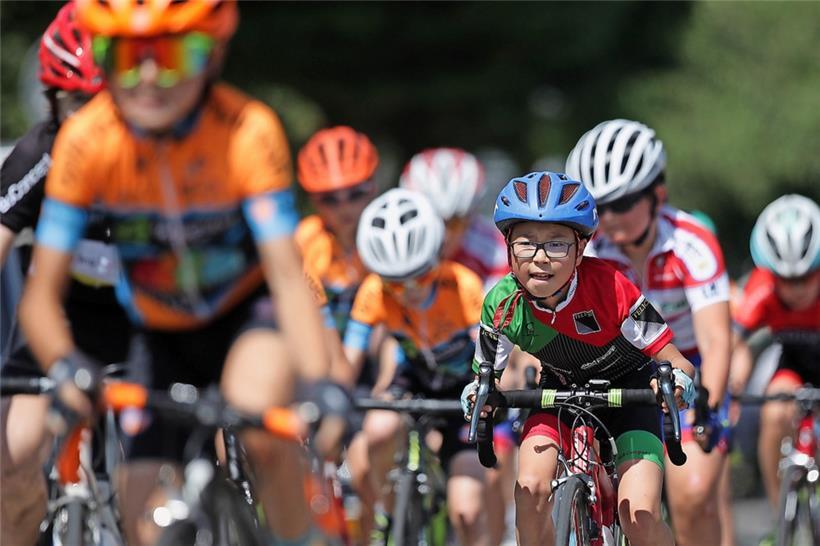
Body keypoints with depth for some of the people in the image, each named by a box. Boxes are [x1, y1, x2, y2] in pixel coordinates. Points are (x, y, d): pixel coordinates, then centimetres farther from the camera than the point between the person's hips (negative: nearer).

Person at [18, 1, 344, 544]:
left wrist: (319, 385, -50)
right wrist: (64, 364, -46)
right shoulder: (84, 141, -25)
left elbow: (287, 272, -34)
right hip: (161, 331, 2)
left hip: (248, 309, -2)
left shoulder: (249, 131, -30)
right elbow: (40, 295, -24)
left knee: (260, 428, -34)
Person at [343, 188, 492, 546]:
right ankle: (382, 513, -6)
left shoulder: (464, 286, -29)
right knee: (379, 431, -33)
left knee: (466, 512, -15)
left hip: (462, 389, -2)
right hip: (415, 381, 2)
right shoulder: (374, 292, -23)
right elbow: (348, 360, -24)